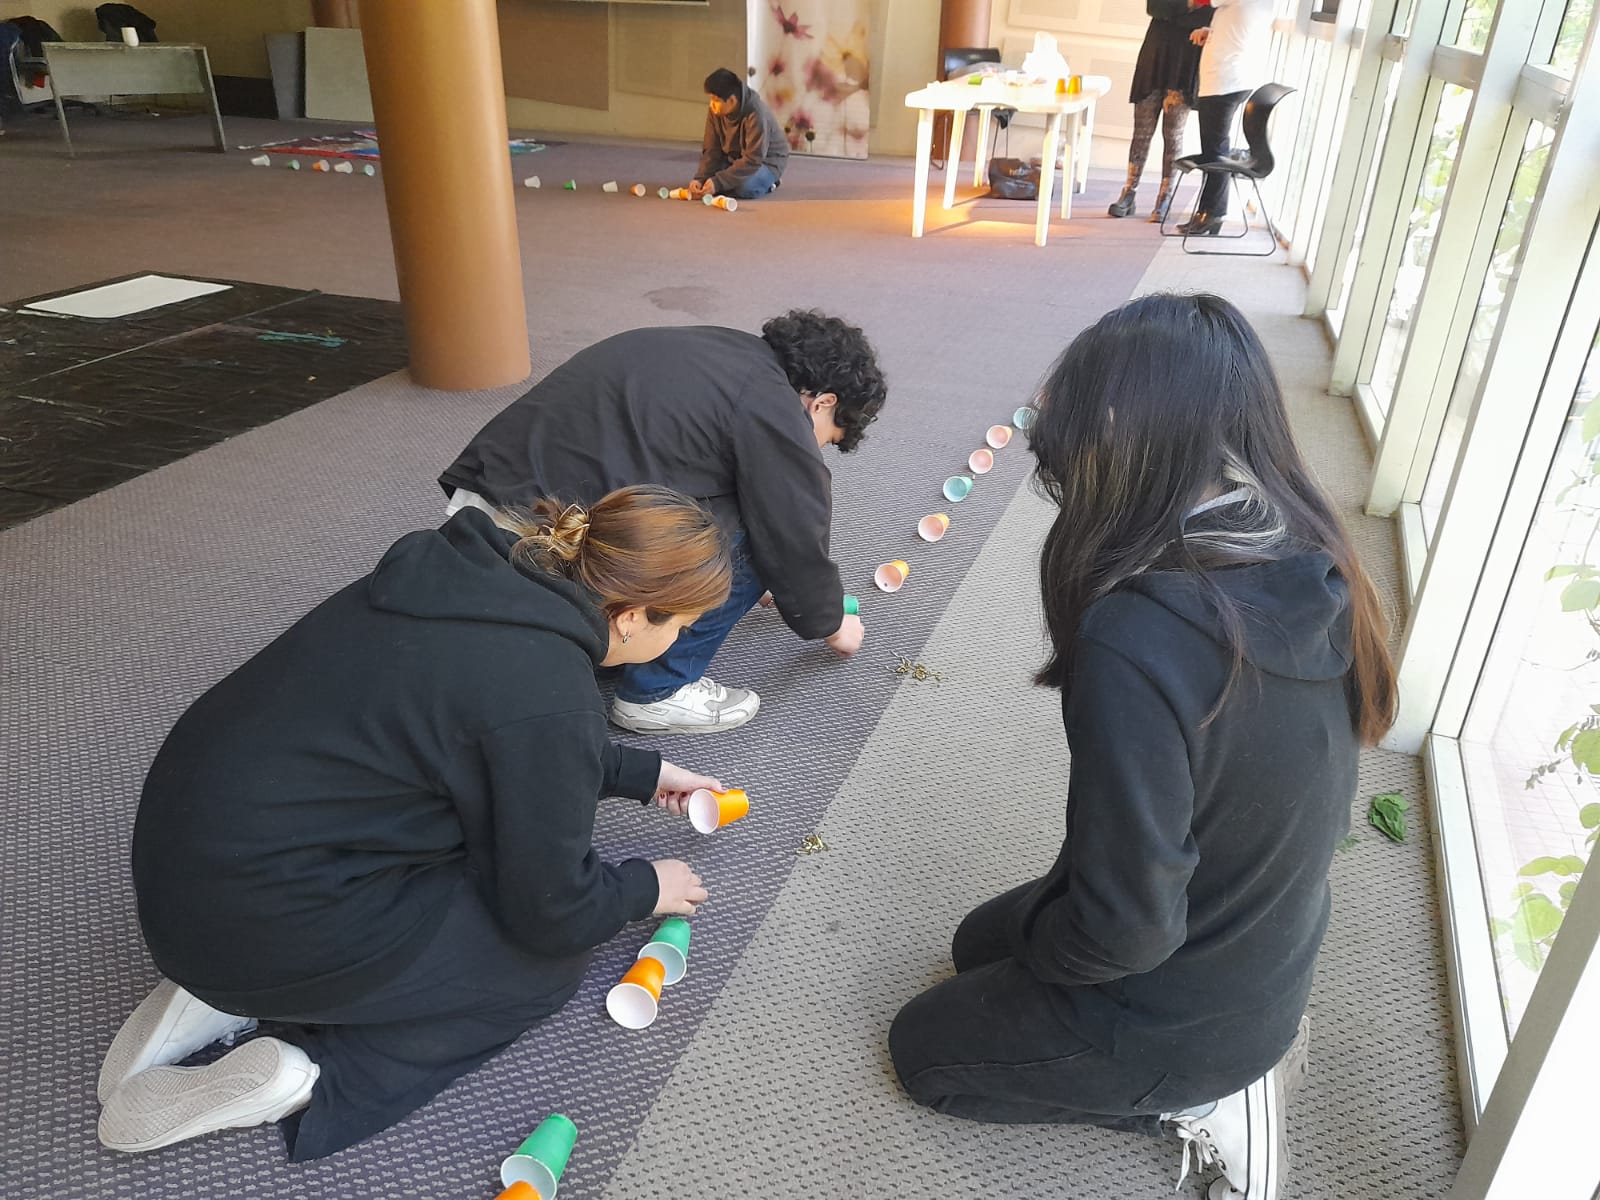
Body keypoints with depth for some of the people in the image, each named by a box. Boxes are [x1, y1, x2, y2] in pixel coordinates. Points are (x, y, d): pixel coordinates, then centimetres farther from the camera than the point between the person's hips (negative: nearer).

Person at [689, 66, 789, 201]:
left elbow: (753, 160, -34)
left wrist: (718, 182, -39)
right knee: (703, 183, -15)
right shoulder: (715, 110, -12)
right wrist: (700, 178, -25)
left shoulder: (756, 114, -31)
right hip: (735, 158, 7)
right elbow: (711, 149, -8)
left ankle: (766, 180, -1)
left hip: (766, 161, -7)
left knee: (744, 188, -36)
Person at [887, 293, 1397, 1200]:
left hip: (1181, 1015, -7)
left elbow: (1127, 929, -30)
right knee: (981, 943, 28)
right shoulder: (1312, 568, -13)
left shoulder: (1137, 644, -38)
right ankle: (1235, 1056, 17)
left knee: (924, 1048, 19)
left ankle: (1194, 1102, 9)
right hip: (1275, 957, 7)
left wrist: (1031, 945, -6)